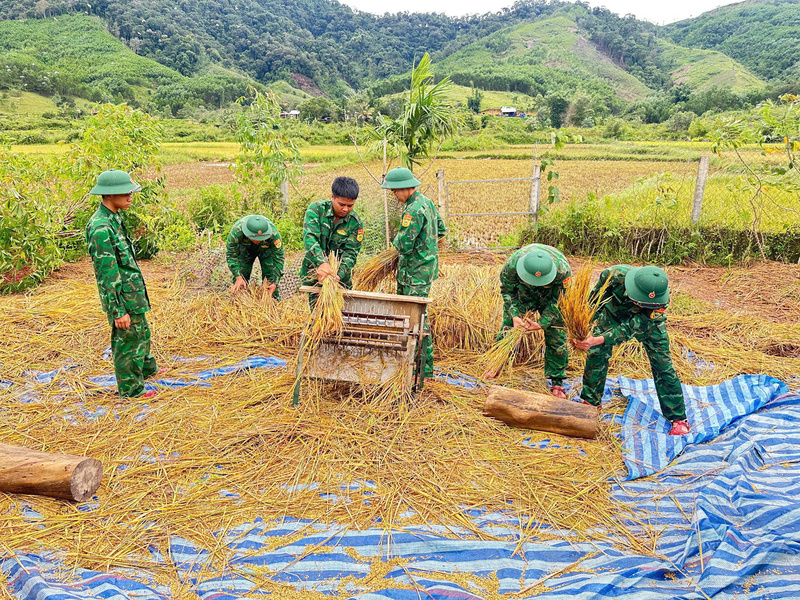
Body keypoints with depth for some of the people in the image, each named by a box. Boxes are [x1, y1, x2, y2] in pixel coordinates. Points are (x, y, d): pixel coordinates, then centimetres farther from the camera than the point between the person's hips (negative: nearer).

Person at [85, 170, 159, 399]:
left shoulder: (114, 217, 5)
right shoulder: (101, 228, -25)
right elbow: (108, 275, -24)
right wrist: (118, 311, -22)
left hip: (133, 291, 10)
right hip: (121, 295, -10)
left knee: (141, 331, 26)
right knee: (127, 339, 5)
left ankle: (147, 368, 47)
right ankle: (131, 388, 21)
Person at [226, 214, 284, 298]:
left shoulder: (274, 234, -40)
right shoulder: (236, 231, -40)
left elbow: (278, 258, -28)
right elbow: (231, 254, -27)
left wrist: (275, 283, -35)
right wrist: (238, 277, -37)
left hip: (266, 250, -1)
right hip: (245, 249, 1)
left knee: (271, 277, -12)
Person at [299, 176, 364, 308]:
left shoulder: (356, 223, -7)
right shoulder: (316, 209, -10)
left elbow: (350, 254, -12)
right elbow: (309, 238, -24)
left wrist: (338, 275, -30)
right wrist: (321, 263, -40)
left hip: (341, 278, 1)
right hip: (313, 272, -1)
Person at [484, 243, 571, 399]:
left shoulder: (562, 270, -38)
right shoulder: (512, 264, -36)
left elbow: (559, 300, -22)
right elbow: (507, 291, -16)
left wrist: (542, 323, -30)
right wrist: (514, 315, -30)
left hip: (550, 296, -1)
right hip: (522, 292, 1)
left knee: (557, 338, -6)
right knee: (507, 327, -2)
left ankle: (557, 384, 7)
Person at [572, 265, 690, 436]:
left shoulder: (660, 300, -40)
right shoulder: (615, 275, -39)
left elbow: (629, 328, -43)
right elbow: (596, 296, -17)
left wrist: (597, 340, -55)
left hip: (648, 322, -1)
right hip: (614, 313, 1)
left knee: (662, 365, -3)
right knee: (596, 353, -8)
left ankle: (678, 418, 11)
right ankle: (590, 402, 12)